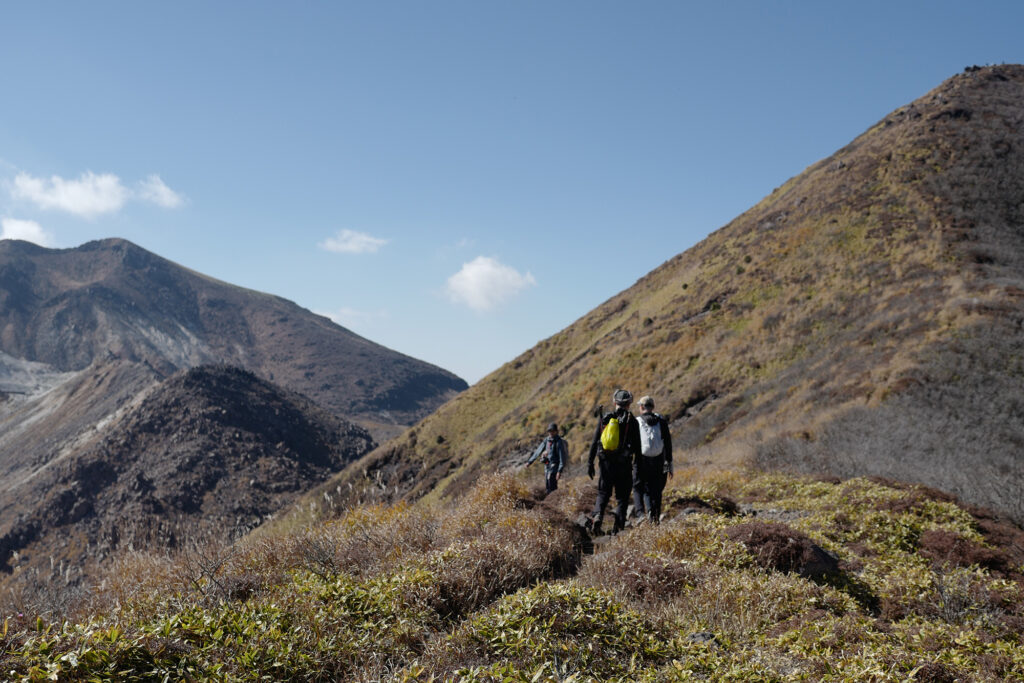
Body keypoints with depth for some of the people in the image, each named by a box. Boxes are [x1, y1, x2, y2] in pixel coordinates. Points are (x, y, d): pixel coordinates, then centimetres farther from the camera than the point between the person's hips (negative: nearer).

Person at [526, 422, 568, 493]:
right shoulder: (547, 440, 8)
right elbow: (538, 451, 16)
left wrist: (559, 471, -27)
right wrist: (530, 461, 18)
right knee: (547, 486, 9)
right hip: (547, 467, 7)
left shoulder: (559, 442, -14)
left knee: (552, 487, -12)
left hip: (554, 467, -7)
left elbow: (562, 457, -19)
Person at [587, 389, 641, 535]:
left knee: (603, 493, 13)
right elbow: (637, 446, -3)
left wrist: (590, 462, 6)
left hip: (606, 462, 2)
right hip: (624, 463, -2)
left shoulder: (605, 418, 4)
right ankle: (618, 526, 0)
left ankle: (597, 516, -11)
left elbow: (595, 442, 3)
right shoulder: (631, 420, -2)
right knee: (622, 496, 9)